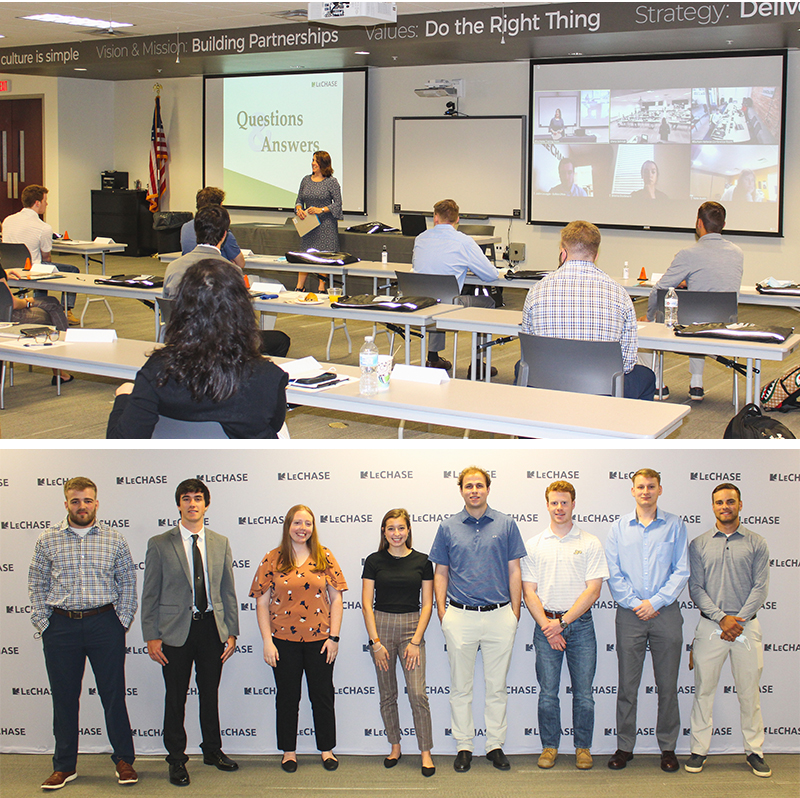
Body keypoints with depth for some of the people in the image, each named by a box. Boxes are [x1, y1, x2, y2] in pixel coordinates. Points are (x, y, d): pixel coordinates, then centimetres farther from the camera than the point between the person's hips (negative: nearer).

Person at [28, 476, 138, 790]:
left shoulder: (114, 539, 4)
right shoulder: (47, 540, 5)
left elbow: (127, 582, 6)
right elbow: (37, 584, 7)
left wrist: (123, 620, -1)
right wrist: (41, 622, -1)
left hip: (104, 624, -1)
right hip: (61, 626, 1)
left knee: (113, 694, 3)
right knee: (64, 697, 7)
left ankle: (124, 760, 16)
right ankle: (65, 766, 19)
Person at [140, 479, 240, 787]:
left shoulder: (220, 543, 7)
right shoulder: (159, 544, -2)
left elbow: (228, 591, 9)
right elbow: (150, 595, -2)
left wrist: (231, 632, 4)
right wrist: (151, 637, -7)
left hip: (212, 627, 3)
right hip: (175, 630, -3)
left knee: (210, 693, 13)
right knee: (176, 697, 5)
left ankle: (212, 750, 29)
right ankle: (176, 759, 18)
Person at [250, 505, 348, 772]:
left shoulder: (324, 557, 2)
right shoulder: (273, 560, 0)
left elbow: (336, 599, 2)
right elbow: (262, 603, -1)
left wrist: (333, 637, -4)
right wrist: (267, 641, -7)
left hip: (319, 639, 1)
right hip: (284, 640, 0)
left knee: (323, 695, 8)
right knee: (287, 697, 9)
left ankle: (327, 749, 23)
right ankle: (289, 751, 23)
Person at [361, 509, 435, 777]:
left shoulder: (421, 561, 2)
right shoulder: (374, 561, 2)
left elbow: (427, 604, 2)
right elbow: (367, 603, 0)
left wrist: (415, 641, -6)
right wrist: (375, 642, -7)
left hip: (412, 628, -1)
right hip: (382, 627, 1)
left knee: (418, 693, -8)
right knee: (387, 694, 8)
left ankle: (426, 752, 2)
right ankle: (395, 747, 23)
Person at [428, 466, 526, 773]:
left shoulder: (506, 525, 3)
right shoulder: (448, 527, 5)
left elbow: (514, 572, 5)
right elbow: (441, 573, 8)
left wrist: (515, 613, 1)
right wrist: (442, 612, 1)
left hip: (499, 616, 0)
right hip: (460, 617, 0)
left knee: (497, 687, 7)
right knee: (461, 687, 6)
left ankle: (495, 745, 18)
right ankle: (464, 747, 17)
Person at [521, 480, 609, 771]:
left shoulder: (590, 543, 2)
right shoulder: (534, 545, 7)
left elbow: (593, 589, -4)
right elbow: (529, 591, 4)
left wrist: (562, 621, -10)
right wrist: (547, 626, -7)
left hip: (580, 624, -1)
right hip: (545, 624, 1)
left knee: (583, 693, 2)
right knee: (547, 693, 3)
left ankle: (583, 747, 17)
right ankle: (550, 746, 17)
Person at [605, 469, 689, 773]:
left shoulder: (674, 525, 5)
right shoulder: (619, 527, 7)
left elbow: (682, 571, 0)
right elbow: (613, 573, 4)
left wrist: (655, 602, -9)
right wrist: (634, 604, -7)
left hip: (666, 612, 0)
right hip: (629, 615, 0)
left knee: (667, 685, 5)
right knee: (627, 685, 3)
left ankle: (668, 748, 15)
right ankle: (624, 746, 12)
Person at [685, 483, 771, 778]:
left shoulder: (757, 544, 6)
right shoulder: (699, 544, 6)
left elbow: (760, 587, 0)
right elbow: (695, 588, 1)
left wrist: (739, 619, -10)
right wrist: (722, 618, -10)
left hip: (747, 626, 0)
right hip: (710, 626, 0)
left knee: (749, 692, 5)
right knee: (704, 690, 3)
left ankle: (754, 751, 15)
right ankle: (699, 750, 11)